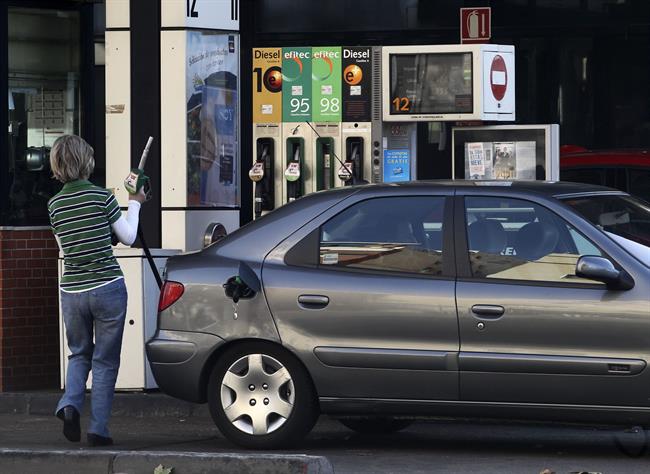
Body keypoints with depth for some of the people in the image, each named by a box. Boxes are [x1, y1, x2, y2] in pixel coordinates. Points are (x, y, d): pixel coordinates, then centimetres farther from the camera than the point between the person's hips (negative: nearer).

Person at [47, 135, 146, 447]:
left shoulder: (54, 205, 2)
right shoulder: (101, 196, -10)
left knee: (79, 354, 22)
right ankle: (98, 429, 5)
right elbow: (128, 237, -1)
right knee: (105, 361, 7)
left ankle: (70, 404, -4)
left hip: (71, 291, 3)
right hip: (107, 289, -3)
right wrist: (134, 204, 15)